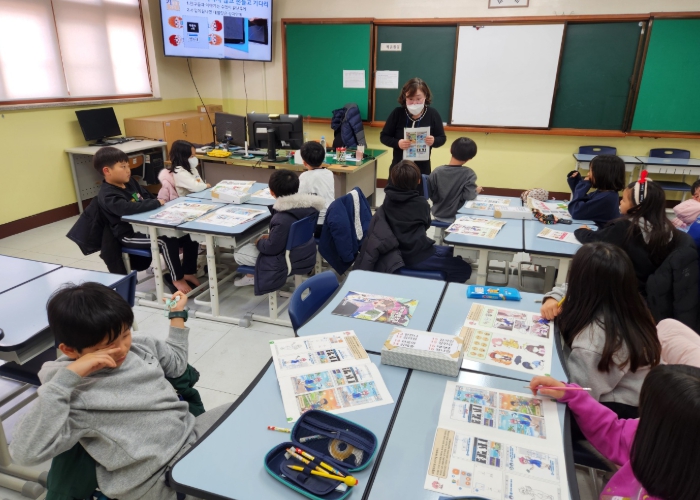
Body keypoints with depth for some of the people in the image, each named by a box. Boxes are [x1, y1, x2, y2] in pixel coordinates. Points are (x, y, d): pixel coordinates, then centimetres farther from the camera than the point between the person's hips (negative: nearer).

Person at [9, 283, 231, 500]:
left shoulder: (141, 346, 4)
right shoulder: (71, 391, -14)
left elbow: (176, 363, 23)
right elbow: (25, 452, -28)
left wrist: (177, 315, 19)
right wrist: (67, 376, -30)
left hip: (193, 435, 8)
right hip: (159, 476, -8)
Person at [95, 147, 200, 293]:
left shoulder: (130, 182, 12)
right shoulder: (107, 195, -17)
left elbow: (147, 197, 23)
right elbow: (128, 208, -35)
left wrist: (159, 205, 0)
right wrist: (157, 203, -25)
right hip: (131, 235, -9)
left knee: (190, 234, -5)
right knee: (166, 241, -34)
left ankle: (188, 272, 7)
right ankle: (177, 278, -15)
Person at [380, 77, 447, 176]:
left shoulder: (433, 114, -3)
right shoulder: (397, 113, -5)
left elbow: (442, 138, 4)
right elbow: (383, 137, -1)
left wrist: (434, 141, -20)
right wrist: (397, 143, -21)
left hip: (422, 168, 0)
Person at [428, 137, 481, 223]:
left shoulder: (437, 172, -12)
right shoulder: (469, 173, -18)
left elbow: (432, 196, -5)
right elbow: (469, 196, -24)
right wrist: (477, 190, -2)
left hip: (439, 215, 3)